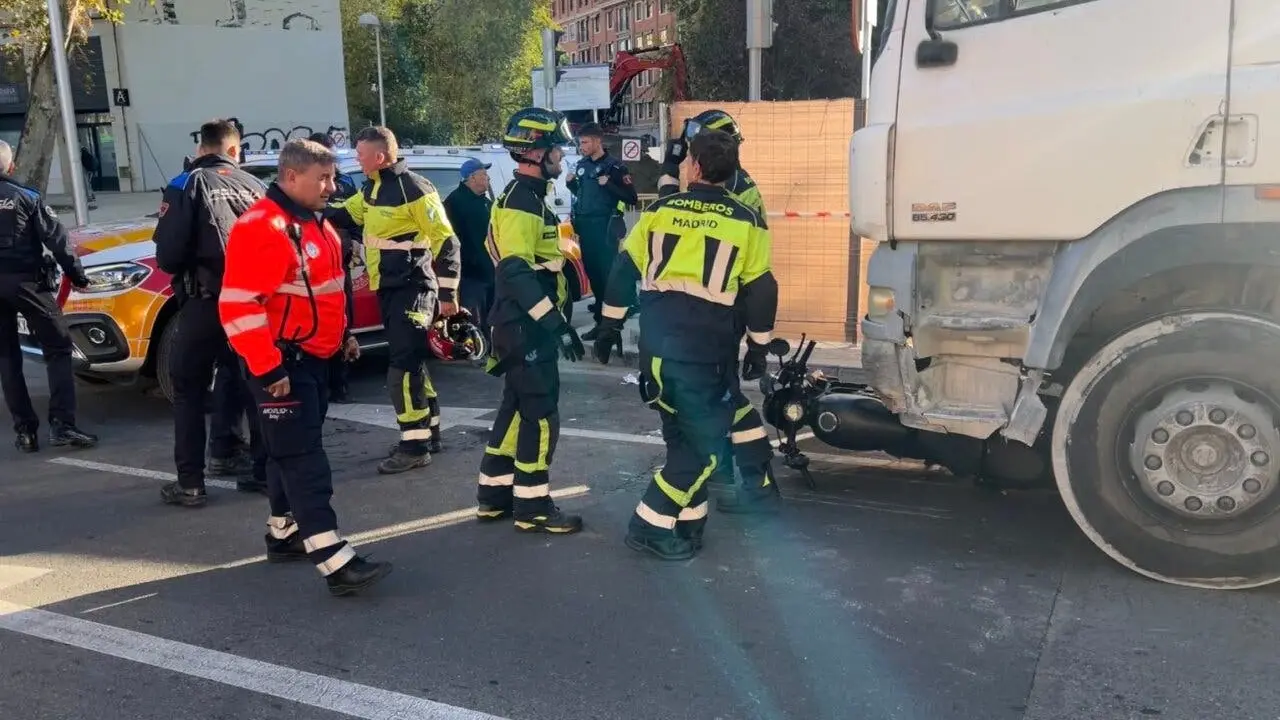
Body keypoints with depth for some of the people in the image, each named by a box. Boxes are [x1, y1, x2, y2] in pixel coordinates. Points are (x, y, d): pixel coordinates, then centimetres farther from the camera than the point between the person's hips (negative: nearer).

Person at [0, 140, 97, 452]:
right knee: (57, 349, 2)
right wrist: (78, 276, 1)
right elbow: (56, 239, -5)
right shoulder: (25, 197, -1)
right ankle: (61, 424, -9)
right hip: (26, 281, -3)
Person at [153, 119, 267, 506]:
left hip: (206, 301, -4)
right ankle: (265, 471, 18)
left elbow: (168, 253, -9)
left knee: (189, 389, 8)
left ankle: (190, 484, 7)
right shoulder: (255, 186, 11)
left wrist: (183, 270, 11)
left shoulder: (186, 186, -2)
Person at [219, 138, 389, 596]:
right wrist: (266, 368, -26)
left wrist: (341, 335, 23)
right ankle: (336, 562, -12)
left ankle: (284, 534, 33)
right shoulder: (261, 229, -20)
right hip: (281, 364, -10)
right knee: (304, 458, -10)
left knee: (295, 451, 18)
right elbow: (238, 306, -25)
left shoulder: (313, 222, 11)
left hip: (314, 358, 10)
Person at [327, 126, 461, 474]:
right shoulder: (373, 188, 12)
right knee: (411, 362, 15)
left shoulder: (414, 189, -16)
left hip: (413, 289, -9)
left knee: (403, 366, -10)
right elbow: (346, 213, 26)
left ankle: (415, 446, -4)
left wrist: (448, 293, -18)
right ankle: (428, 432, 26)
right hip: (389, 289, 9)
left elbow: (445, 242, -17)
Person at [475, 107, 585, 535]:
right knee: (540, 414, -4)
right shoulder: (519, 203, -17)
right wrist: (555, 322, -28)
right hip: (526, 326, -10)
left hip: (530, 323, 10)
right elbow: (516, 273, -27)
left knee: (517, 408, 15)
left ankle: (495, 496, 25)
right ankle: (532, 507, 6)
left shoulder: (530, 198, 17)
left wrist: (553, 319, 25)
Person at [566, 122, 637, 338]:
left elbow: (631, 198, -12)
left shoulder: (614, 166, -9)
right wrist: (570, 183, 5)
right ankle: (602, 304, 32)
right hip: (584, 225, 7)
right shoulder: (581, 165, 13)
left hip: (605, 226, -7)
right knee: (591, 270, 14)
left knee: (607, 271, -8)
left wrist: (609, 184, -23)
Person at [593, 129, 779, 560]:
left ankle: (687, 523, 23)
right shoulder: (747, 222, 0)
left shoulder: (659, 210, 6)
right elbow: (760, 290, 1)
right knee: (704, 440, 5)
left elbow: (623, 271, 7)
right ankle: (652, 524, 2)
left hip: (657, 337, 4)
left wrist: (610, 327, 16)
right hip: (706, 345, -4)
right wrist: (758, 346, 12)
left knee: (684, 434, 17)